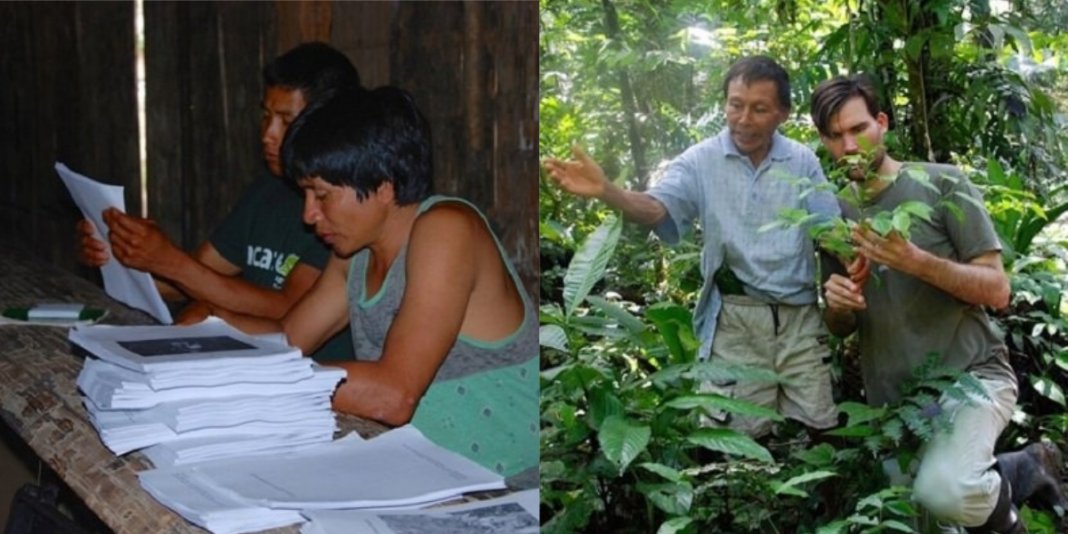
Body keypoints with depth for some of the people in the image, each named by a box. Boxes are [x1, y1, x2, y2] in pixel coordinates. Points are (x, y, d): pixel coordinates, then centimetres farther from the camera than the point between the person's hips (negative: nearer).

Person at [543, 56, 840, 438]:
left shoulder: (803, 162, 4)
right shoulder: (702, 161, -1)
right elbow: (657, 208, -15)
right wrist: (604, 190, -36)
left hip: (800, 316, 1)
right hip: (735, 320, -1)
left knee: (818, 433, 7)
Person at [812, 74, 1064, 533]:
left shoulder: (942, 184, -6)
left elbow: (997, 290, -10)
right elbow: (841, 328, 14)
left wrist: (915, 261, -26)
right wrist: (838, 307, -10)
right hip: (891, 395, 6)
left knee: (942, 490, -31)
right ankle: (1019, 469, 27)